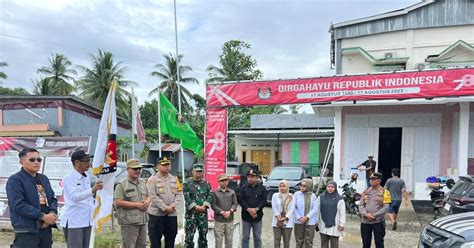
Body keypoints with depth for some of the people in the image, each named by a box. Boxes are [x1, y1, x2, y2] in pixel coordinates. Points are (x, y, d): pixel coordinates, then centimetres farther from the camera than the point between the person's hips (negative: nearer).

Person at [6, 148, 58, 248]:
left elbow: (53, 199, 16)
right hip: (26, 230, -7)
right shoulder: (15, 180, -6)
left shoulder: (44, 178, 17)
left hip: (46, 228, 7)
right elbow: (18, 205, -17)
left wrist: (52, 213, -7)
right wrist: (43, 216, -19)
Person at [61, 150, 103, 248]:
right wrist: (93, 189, -36)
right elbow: (75, 197, -23)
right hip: (73, 222, -7)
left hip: (87, 221, 7)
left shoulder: (87, 178, 13)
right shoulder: (68, 178, -10)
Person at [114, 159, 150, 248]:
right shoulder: (121, 184, -9)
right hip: (129, 222, -7)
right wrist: (137, 205, -16)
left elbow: (149, 196, 21)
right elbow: (118, 202, -17)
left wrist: (147, 201, -4)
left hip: (143, 220, 7)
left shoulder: (143, 182, 13)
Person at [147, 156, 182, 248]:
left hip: (172, 214, 4)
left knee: (170, 241, 12)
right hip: (156, 214, -4)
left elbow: (179, 194, 5)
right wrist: (165, 208, -17)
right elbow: (153, 196, -13)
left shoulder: (174, 179, 10)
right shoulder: (152, 179, -4)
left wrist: (172, 206, -11)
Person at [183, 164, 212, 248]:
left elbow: (210, 196, 0)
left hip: (203, 213, 3)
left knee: (203, 235, 12)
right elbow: (187, 198, -10)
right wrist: (196, 207, -17)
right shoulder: (187, 184, -2)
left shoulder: (206, 183, 9)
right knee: (189, 237, 2)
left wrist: (204, 206, -14)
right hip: (191, 213, -3)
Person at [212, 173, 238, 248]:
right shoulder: (215, 193, 1)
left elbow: (235, 204, 3)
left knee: (229, 239, 9)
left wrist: (229, 212, -14)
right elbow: (213, 205, -5)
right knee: (218, 239, 2)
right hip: (219, 220, -2)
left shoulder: (232, 192, 8)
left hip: (230, 220, 2)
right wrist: (222, 212, -15)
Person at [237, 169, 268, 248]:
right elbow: (240, 200, -6)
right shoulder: (243, 188, 2)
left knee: (257, 238, 10)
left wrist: (256, 209, -18)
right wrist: (248, 209, -17)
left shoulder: (262, 188, 2)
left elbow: (264, 200, -5)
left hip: (258, 217, 0)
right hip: (246, 216, 0)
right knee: (245, 237, 9)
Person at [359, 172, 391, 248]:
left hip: (378, 222, -3)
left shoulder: (384, 192, -2)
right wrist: (365, 214, -11)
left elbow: (385, 208, -10)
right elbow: (361, 205, 6)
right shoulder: (366, 191, 9)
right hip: (365, 222, 4)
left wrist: (374, 215, -15)